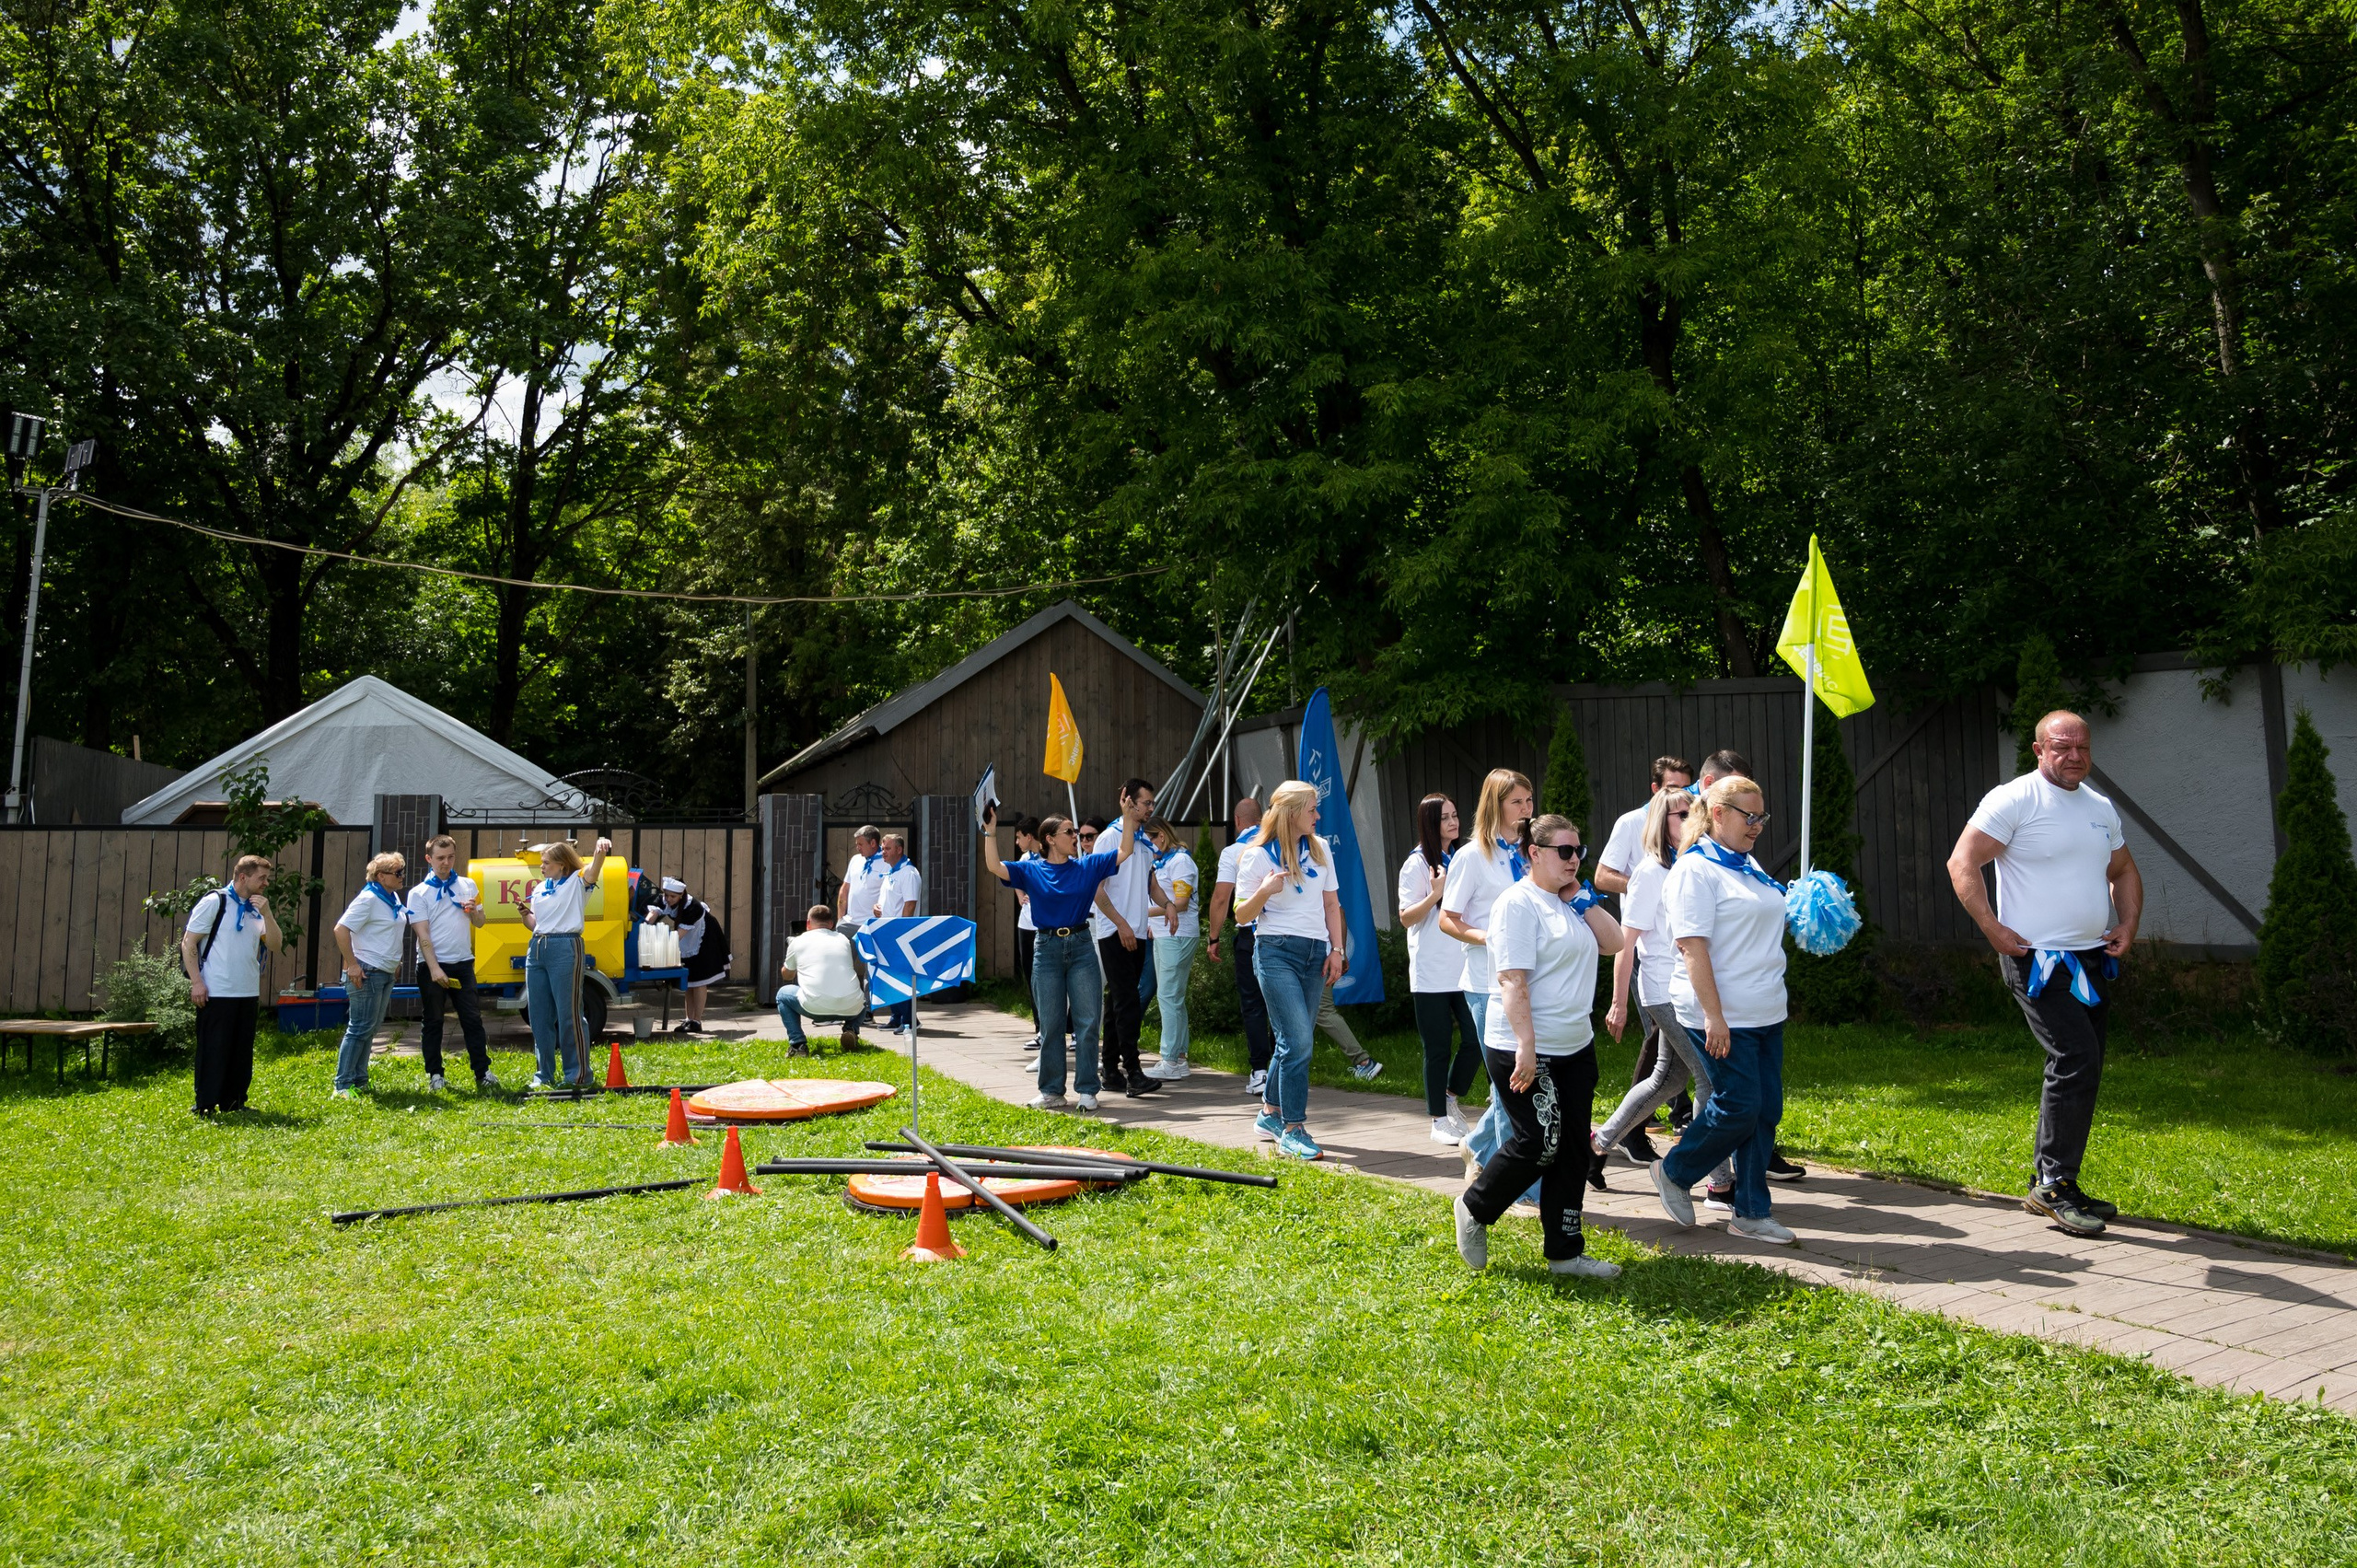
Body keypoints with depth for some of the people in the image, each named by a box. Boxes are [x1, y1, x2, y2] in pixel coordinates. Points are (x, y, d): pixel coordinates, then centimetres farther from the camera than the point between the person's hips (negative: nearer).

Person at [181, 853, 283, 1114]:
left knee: (242, 1053, 11)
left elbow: (275, 945, 7)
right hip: (216, 994, -6)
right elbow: (188, 942, -7)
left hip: (249, 994, 6)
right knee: (213, 1052, -1)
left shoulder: (258, 908, 13)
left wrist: (267, 914, -7)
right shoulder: (214, 902, -6)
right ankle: (205, 1107, 7)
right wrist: (196, 982, -14)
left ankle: (234, 1103, 20)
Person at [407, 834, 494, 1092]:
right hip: (432, 965, -2)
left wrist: (474, 911, -7)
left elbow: (479, 923, 16)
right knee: (432, 1022, 6)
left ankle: (483, 1073, 4)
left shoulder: (468, 886, 9)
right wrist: (434, 969, -17)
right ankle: (435, 1075, 14)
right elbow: (422, 933, -8)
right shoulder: (418, 893, -2)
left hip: (462, 963, 2)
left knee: (473, 1020, 1)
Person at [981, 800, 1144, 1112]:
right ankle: (1052, 1092, 13)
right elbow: (994, 867, -10)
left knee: (1087, 1022, -1)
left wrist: (1128, 817, -3)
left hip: (1082, 947, 1)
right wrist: (990, 832, -17)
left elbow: (1123, 852, 5)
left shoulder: (1088, 866, 6)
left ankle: (1087, 1091, 6)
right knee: (1051, 1024, 5)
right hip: (1048, 949, -1)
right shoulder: (1031, 871, 1)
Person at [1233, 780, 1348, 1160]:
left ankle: (1270, 1114, 25)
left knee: (1292, 1040, 9)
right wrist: (1265, 891, -20)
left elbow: (1331, 903, 16)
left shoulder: (1321, 849, 12)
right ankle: (1293, 1129, -6)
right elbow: (1241, 915, -1)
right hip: (1277, 952, -6)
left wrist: (1336, 950, 7)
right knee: (1298, 1040, -13)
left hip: (1316, 952, 6)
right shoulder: (1258, 855, -3)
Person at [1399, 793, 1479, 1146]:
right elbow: (1406, 918, -7)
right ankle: (1440, 1120, 15)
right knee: (1438, 1048, 2)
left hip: (1464, 968, 5)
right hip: (1430, 974, -5)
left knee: (1476, 1038, -3)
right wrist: (1435, 894, -19)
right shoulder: (1417, 864, -4)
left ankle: (1452, 1099, 20)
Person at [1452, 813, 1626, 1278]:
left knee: (1572, 1150, 9)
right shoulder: (1517, 904, -13)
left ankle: (1565, 1253, 17)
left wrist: (1581, 896, 1)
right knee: (1538, 1144, -9)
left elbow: (1612, 942, 6)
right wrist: (1525, 1046, -25)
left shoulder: (1573, 903, 15)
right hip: (1524, 1051, -9)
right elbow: (1512, 980, -19)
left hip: (1575, 1048, 9)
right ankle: (1475, 1209, 15)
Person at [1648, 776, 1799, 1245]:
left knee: (1765, 1112, 8)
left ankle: (1752, 1212, 16)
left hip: (1765, 1013, 9)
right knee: (1739, 1108, -7)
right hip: (1724, 1016, -8)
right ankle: (1673, 1172, 15)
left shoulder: (1749, 867, 16)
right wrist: (1713, 1016, -23)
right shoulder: (1695, 870, -12)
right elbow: (1693, 947, -18)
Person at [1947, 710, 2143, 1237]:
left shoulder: (2101, 807, 14)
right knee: (2077, 1058, -17)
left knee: (2081, 1070, 10)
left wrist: (2128, 923, 9)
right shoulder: (2013, 800, -10)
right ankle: (2053, 1184, -7)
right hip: (2039, 959, -8)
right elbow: (1962, 864, -14)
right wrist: (1993, 929, -19)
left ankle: (2052, 1185, 21)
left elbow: (2124, 870, 26)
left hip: (2094, 958, 8)